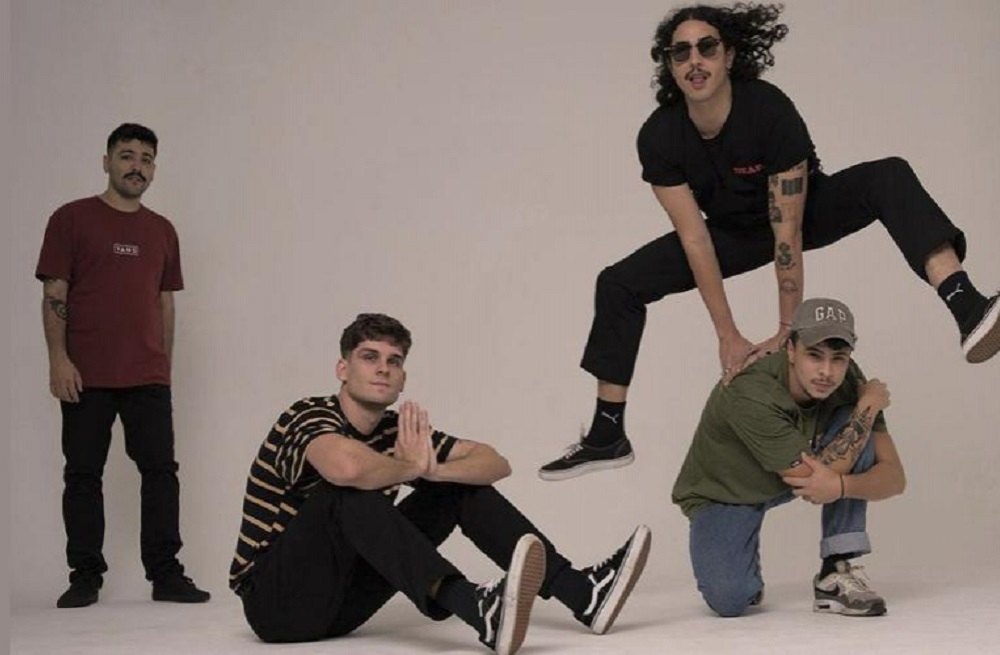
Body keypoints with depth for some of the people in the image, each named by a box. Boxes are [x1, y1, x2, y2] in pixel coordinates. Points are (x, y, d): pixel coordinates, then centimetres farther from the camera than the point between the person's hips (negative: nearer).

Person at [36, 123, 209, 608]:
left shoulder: (162, 231, 14)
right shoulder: (72, 219, 3)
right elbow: (54, 293, -2)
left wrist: (165, 364, 12)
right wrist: (58, 358, -11)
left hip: (148, 377, 3)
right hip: (85, 376, -3)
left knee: (161, 470, -1)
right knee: (83, 474, 2)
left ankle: (165, 574, 4)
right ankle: (85, 576, 10)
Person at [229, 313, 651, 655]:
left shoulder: (398, 429, 4)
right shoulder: (310, 416, -17)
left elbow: (496, 463, -2)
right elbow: (348, 468, -42)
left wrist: (431, 470, -22)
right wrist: (411, 468, -21)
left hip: (343, 597, 7)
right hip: (276, 600, -7)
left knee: (461, 484, -1)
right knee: (350, 490, -34)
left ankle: (581, 593, -13)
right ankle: (478, 609, -51)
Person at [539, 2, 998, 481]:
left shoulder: (771, 112, -34)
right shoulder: (658, 137, -25)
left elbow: (788, 231, -31)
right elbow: (694, 238, -21)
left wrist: (787, 330, -30)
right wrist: (728, 337, -23)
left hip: (808, 213, -3)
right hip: (736, 232, 4)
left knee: (889, 177, -32)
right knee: (618, 284, -7)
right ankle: (607, 436, 1)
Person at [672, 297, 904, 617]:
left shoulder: (848, 383, -18)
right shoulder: (749, 393, -35)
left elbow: (894, 477, -18)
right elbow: (815, 475, -34)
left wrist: (840, 486, -39)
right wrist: (867, 408, -28)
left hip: (791, 475, 5)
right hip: (724, 495, -5)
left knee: (852, 423, -23)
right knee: (729, 600, -29)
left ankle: (837, 573, -16)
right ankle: (736, 569, 11)